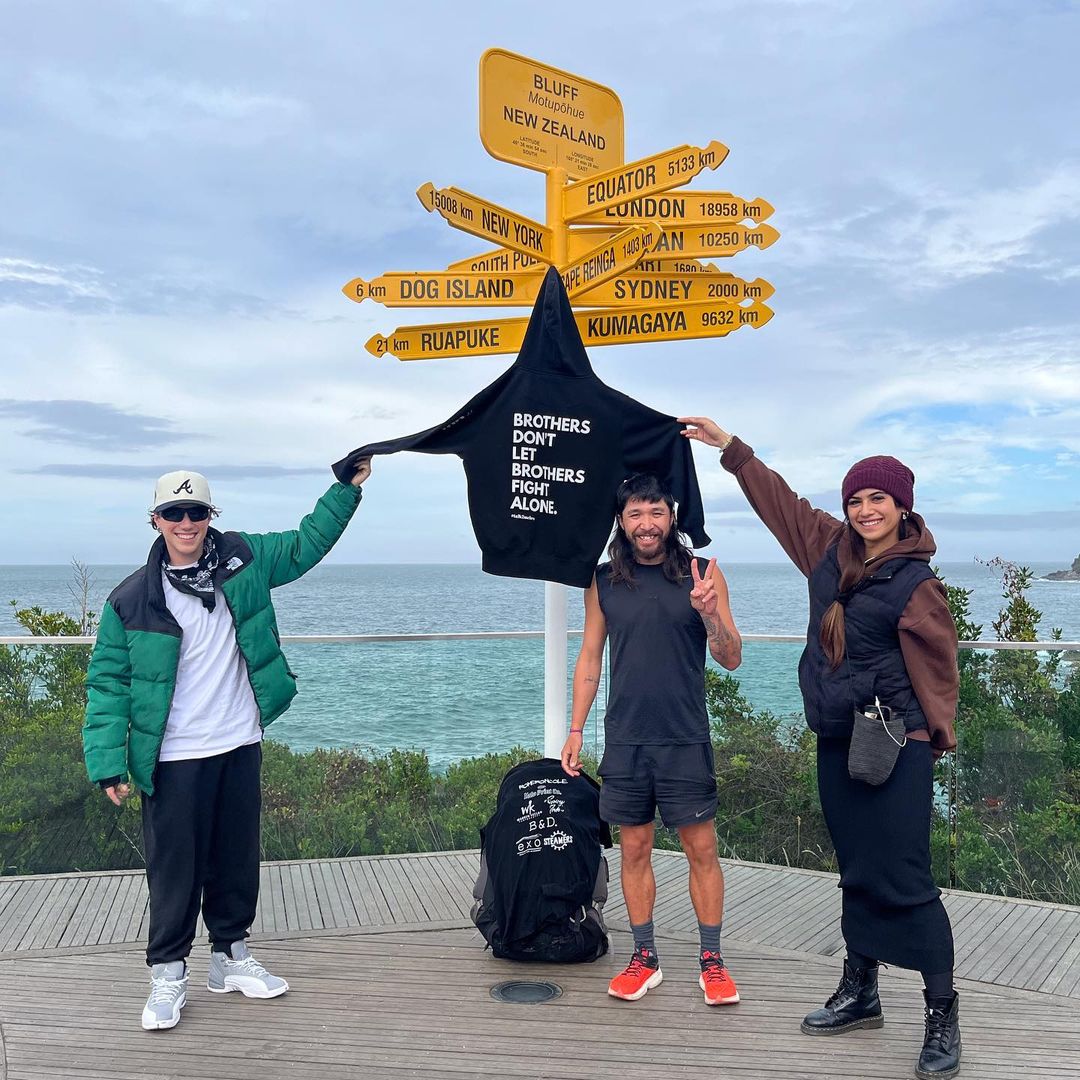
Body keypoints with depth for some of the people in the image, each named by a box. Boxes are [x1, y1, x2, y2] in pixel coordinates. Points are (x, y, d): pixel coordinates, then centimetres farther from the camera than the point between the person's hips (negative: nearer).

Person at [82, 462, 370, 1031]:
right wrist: (108, 763, -11)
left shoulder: (242, 558, 1)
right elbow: (108, 683, -5)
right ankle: (168, 974, 21)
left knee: (238, 859, 15)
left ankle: (230, 955, 32)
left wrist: (347, 488, 8)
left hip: (240, 747, 4)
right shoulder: (131, 599, -7)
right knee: (175, 868, 4)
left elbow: (306, 545, 14)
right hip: (174, 759, -3)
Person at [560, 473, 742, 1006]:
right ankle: (644, 958, 22)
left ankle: (712, 960, 17)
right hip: (624, 739, 2)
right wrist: (575, 730, 8)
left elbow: (732, 659, -1)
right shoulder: (603, 581, 4)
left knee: (701, 847, 2)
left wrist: (709, 613, -21)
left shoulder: (703, 573, -1)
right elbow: (590, 656, 11)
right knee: (634, 847, 8)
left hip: (686, 740, -2)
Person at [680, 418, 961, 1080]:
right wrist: (729, 446, 21)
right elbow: (780, 500, 17)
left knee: (903, 879, -6)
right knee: (857, 873, 15)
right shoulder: (831, 548, 7)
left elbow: (936, 668, -5)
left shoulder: (916, 583, -9)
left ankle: (943, 1015, 7)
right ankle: (860, 994, 28)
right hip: (837, 741, 6)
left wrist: (937, 741, -3)